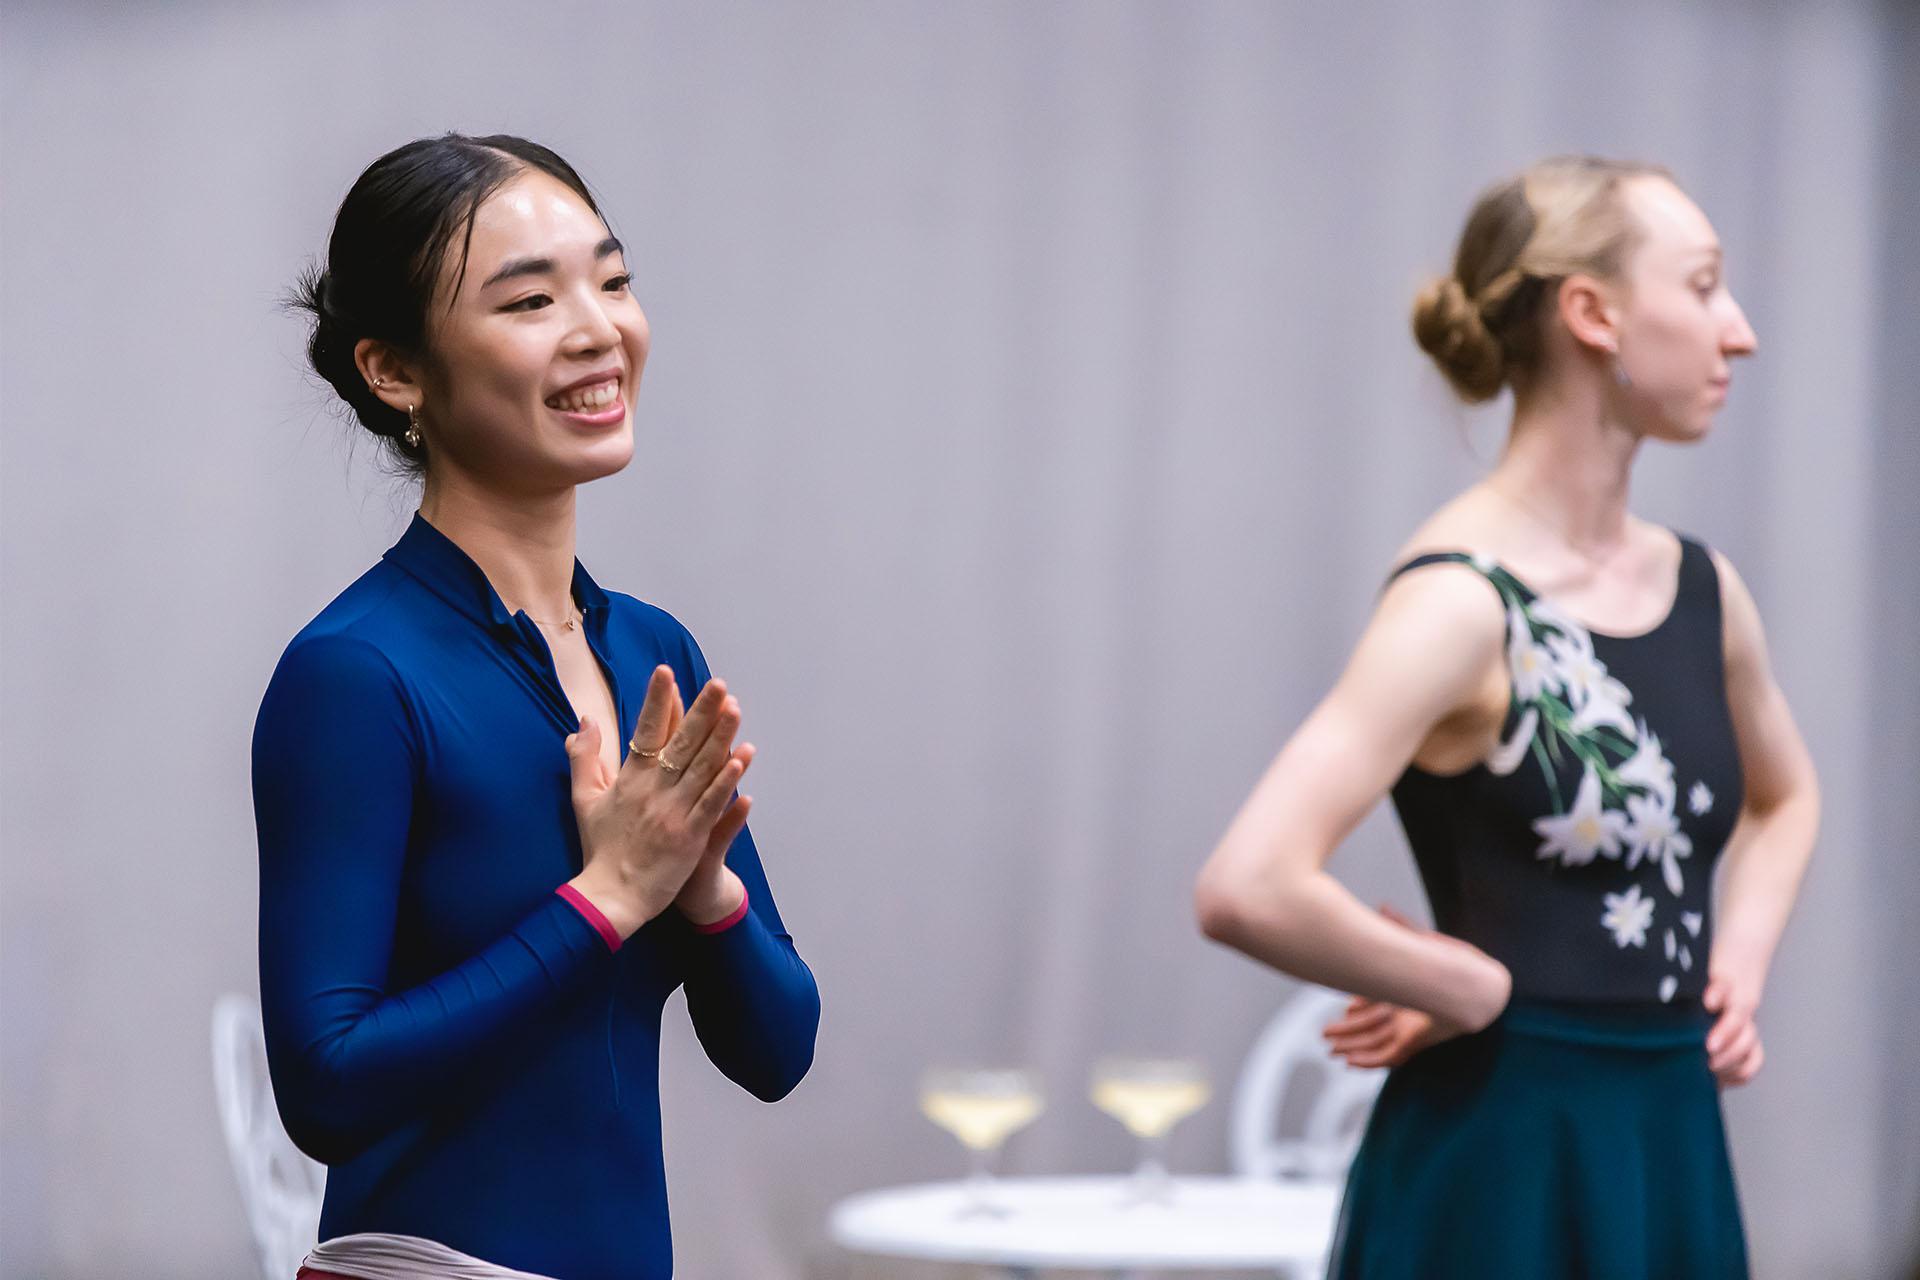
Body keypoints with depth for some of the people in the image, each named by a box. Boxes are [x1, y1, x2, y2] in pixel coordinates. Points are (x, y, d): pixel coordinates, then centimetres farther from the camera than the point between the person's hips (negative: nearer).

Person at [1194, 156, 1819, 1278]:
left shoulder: (1701, 590, 8)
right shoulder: (1463, 603, -15)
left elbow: (1785, 795, 30)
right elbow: (1250, 889, -27)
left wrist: (1740, 960, 12)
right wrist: (1476, 991, -14)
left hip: (1675, 1148, 7)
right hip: (1501, 1173, -7)